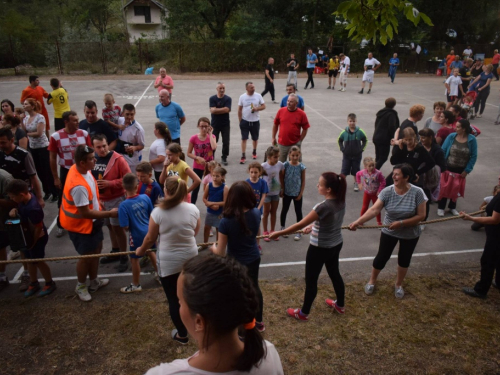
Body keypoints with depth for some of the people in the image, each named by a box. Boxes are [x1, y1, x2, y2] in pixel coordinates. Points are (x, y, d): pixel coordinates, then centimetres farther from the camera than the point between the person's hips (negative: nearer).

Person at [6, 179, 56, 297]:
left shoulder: (32, 209, -37)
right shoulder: (26, 197, -11)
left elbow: (39, 228, -27)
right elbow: (21, 210, 11)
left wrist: (33, 242, -14)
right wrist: (14, 210, -11)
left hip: (36, 238, -9)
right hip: (27, 236, 9)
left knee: (38, 261, 10)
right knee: (30, 260, 22)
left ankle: (50, 284, 31)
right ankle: (34, 284, 41)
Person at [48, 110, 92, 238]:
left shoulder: (84, 134, -6)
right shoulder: (56, 136, -12)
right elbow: (52, 158, -5)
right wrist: (55, 177, -4)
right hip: (66, 171, -2)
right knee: (64, 200, 11)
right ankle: (61, 225, 28)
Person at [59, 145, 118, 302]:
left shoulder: (81, 169, -9)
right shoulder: (79, 185, -37)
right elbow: (85, 213, -30)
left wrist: (96, 203, 18)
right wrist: (109, 213, -22)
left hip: (91, 220, 9)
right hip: (80, 224, -9)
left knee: (96, 248, 20)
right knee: (86, 256, 8)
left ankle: (94, 281, 39)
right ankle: (81, 286, 32)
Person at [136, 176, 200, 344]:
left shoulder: (158, 212, -19)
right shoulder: (193, 209, -10)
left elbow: (150, 238, -6)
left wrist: (141, 250, 15)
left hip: (168, 262, -4)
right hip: (190, 258, 4)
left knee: (174, 298, 12)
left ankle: (182, 335, 28)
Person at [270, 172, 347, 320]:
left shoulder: (323, 207, -31)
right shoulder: (341, 202, -7)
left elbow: (300, 225, -28)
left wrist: (278, 233, -20)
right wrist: (314, 225, 12)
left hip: (320, 248, -8)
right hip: (336, 244, 8)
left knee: (311, 280, 9)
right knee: (334, 273, 27)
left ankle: (303, 313, 27)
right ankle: (340, 305, 47)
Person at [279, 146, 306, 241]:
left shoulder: (301, 167, -10)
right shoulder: (286, 165, -10)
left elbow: (303, 181, -5)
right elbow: (281, 178, -3)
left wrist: (301, 194, -6)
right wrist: (282, 190, -4)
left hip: (297, 193, 0)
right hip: (287, 193, 1)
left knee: (298, 212, 9)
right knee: (284, 210, 16)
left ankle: (299, 232, 22)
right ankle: (282, 228, 34)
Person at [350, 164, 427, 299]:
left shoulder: (417, 192, -21)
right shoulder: (387, 191, -19)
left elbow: (421, 215, -18)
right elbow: (374, 209, -27)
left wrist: (401, 223, -27)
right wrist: (358, 222, -40)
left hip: (410, 234, 0)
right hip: (389, 232, 0)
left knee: (404, 259, 17)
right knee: (381, 257, 9)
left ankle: (398, 284, 42)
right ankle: (372, 281, 34)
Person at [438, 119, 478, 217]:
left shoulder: (472, 139, -12)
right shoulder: (451, 136, -11)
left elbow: (474, 156, -8)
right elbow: (443, 151, -8)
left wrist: (467, 170, -10)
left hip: (461, 170, 1)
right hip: (448, 168, -1)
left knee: (456, 189, 16)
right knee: (445, 188, 7)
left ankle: (452, 207, 34)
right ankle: (441, 207, 21)